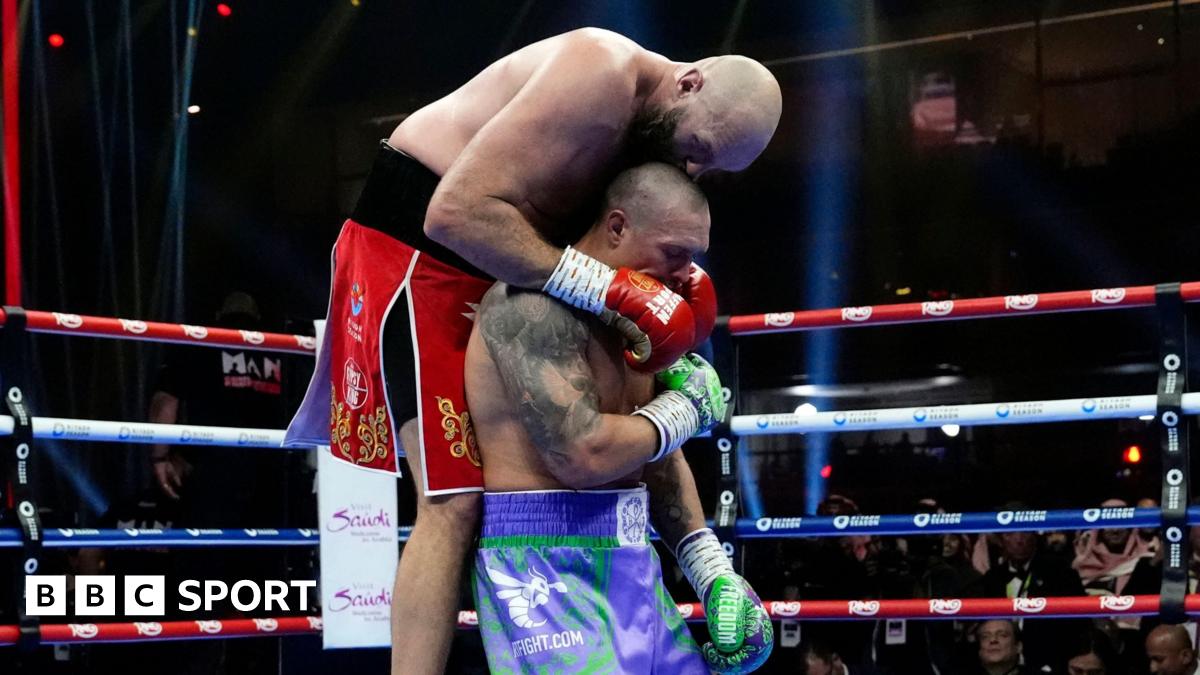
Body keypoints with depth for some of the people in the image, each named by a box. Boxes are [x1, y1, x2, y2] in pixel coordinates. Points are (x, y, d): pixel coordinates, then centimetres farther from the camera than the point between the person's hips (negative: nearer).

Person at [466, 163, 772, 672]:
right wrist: (684, 407, -9)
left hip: (630, 567, 9)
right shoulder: (535, 304, -17)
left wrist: (713, 573, 9)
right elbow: (583, 456, -26)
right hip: (545, 568, -9)